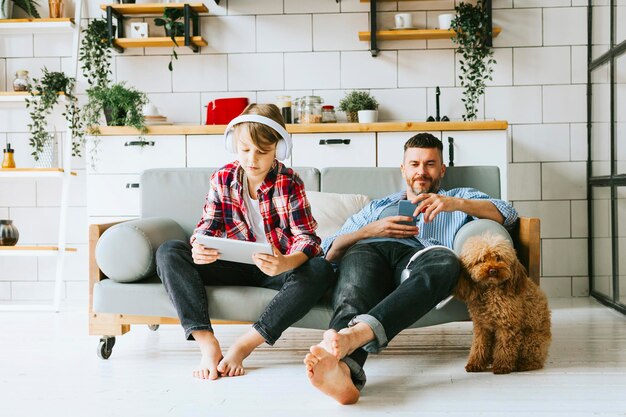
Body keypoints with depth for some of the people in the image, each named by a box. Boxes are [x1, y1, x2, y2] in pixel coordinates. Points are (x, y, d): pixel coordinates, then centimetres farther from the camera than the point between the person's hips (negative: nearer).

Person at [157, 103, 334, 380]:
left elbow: (307, 237, -18)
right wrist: (199, 248, -31)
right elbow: (208, 226, -4)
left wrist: (285, 263, -42)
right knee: (169, 253, -18)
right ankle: (207, 344, -31)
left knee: (321, 270, -34)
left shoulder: (289, 183, -10)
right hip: (234, 267, 2)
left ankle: (243, 346, -32)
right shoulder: (222, 178, -2)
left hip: (275, 268, -2)